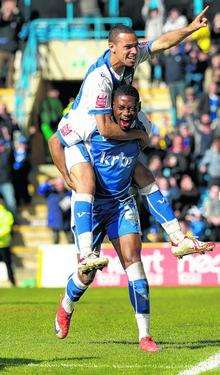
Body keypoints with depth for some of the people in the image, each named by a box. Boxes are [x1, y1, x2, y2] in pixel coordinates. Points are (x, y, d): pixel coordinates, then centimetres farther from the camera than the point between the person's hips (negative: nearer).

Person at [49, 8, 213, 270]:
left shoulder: (131, 56, -10)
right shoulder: (99, 79, -33)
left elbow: (162, 43, 1)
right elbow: (106, 129, -34)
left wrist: (191, 28, -14)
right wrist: (139, 134, -19)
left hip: (109, 139, 9)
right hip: (78, 137, -9)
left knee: (145, 178, 6)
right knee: (87, 186, -31)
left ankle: (178, 240, 11)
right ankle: (86, 255, -43)